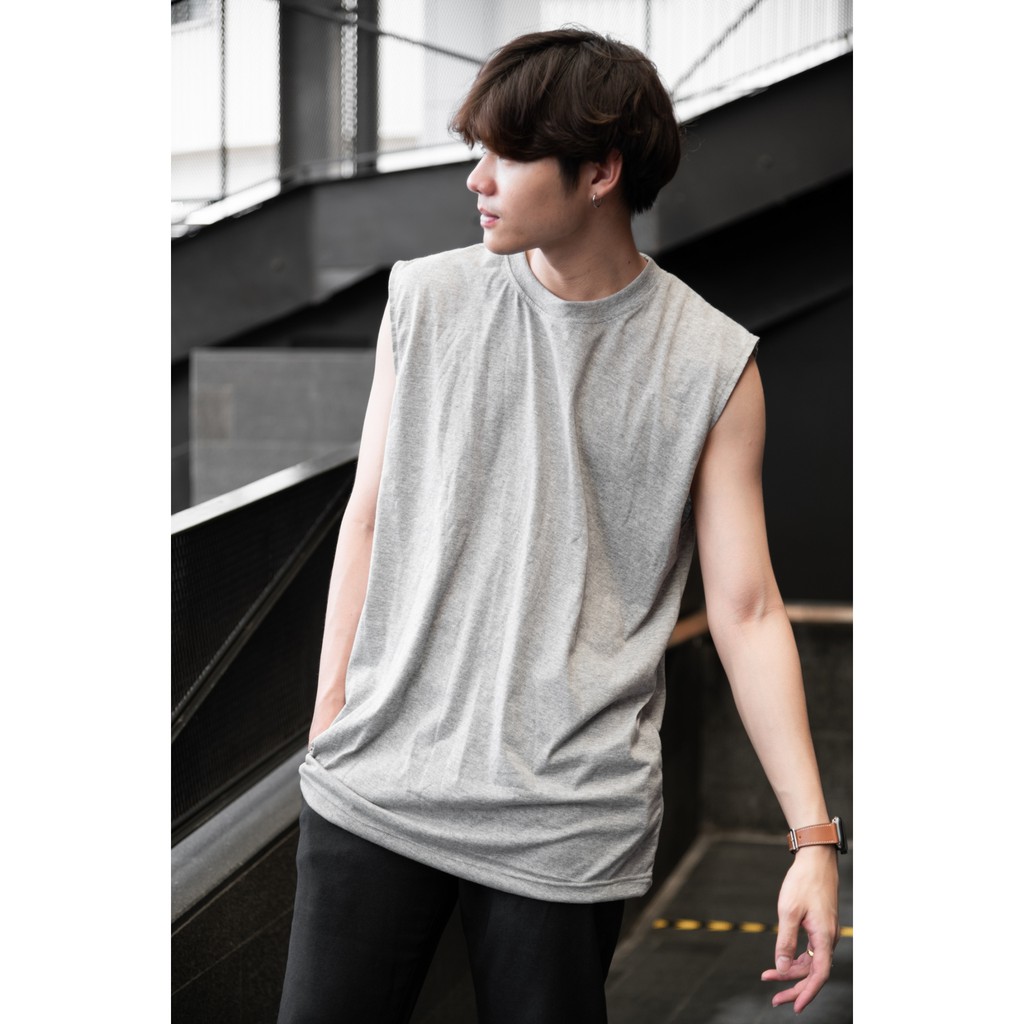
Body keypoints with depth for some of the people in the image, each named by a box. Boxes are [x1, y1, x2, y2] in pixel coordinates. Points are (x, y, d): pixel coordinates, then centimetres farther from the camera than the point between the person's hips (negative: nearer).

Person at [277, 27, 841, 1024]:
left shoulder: (712, 364, -3)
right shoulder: (426, 299, 3)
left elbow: (746, 610, -3)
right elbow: (369, 517, 10)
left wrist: (814, 836, -8)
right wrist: (329, 717, 8)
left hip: (567, 823, -2)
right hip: (376, 786, 2)